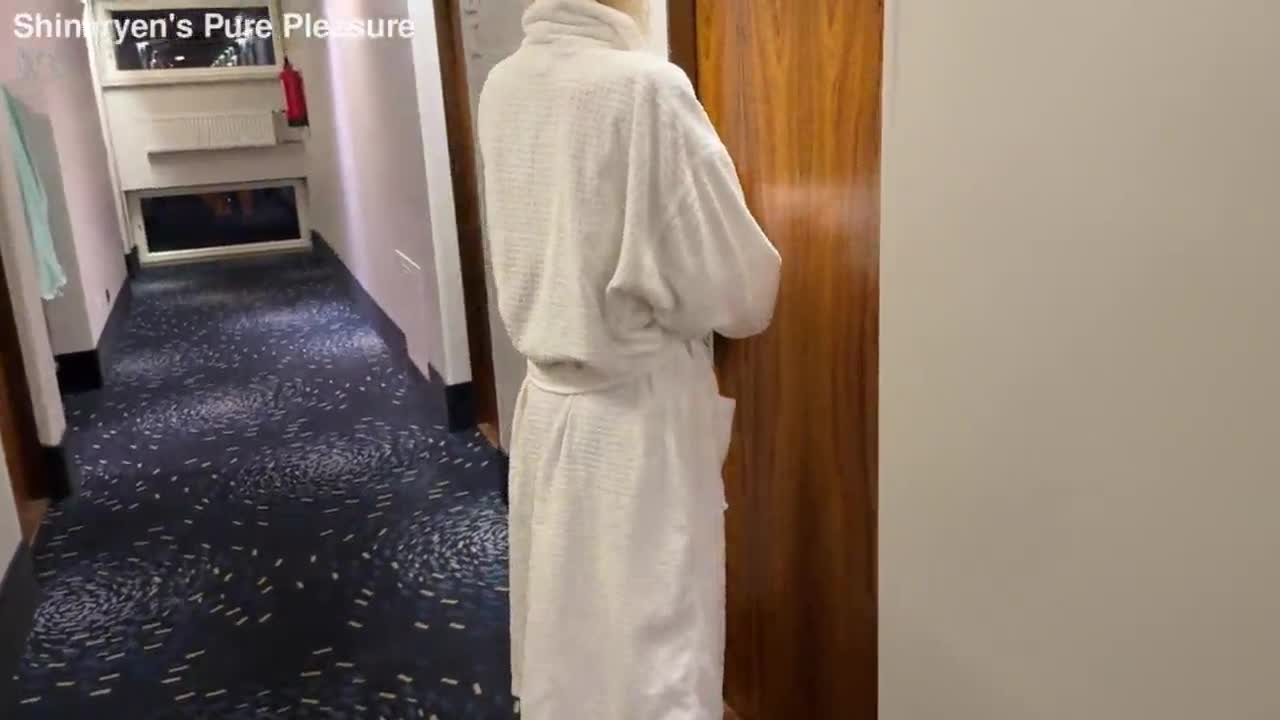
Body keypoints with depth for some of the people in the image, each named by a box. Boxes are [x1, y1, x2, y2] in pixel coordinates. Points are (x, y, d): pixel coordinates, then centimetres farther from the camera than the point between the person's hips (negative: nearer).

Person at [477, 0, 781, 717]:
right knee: (652, 656, 9)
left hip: (549, 400, 7)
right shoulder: (645, 86, -20)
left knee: (565, 635, 23)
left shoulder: (505, 85, 1)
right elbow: (739, 289, -14)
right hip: (638, 413, -7)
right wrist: (754, 292, 7)